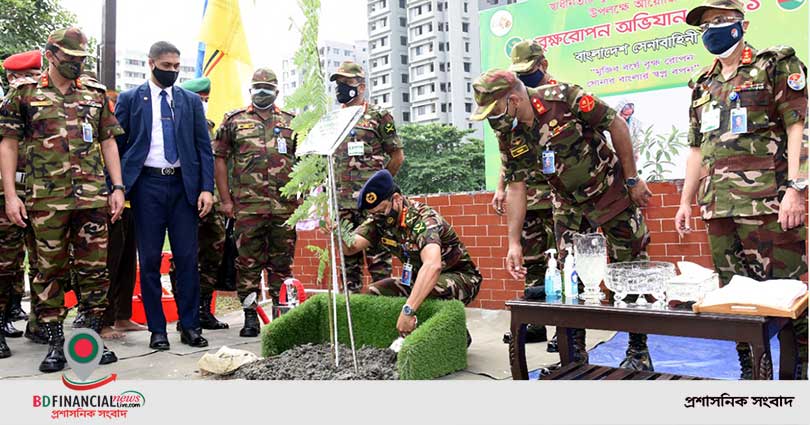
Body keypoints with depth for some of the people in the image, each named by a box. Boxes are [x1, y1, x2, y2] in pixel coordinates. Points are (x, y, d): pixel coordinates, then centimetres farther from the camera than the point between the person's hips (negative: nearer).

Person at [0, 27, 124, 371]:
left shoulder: (96, 95, 12)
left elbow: (109, 143, 13)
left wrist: (117, 187, 4)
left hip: (93, 197, 2)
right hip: (46, 199, -2)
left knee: (95, 268, 4)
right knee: (50, 271, 4)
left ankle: (93, 337, 16)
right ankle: (55, 343, 15)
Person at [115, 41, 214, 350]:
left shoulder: (191, 101, 11)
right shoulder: (130, 99, 6)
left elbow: (204, 147, 8)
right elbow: (116, 145, 4)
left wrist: (206, 188, -3)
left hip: (183, 185, 1)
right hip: (147, 184, -1)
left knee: (187, 258, 1)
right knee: (150, 259, 3)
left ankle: (190, 326, 10)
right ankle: (157, 329, 12)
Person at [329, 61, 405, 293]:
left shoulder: (379, 116, -1)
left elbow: (397, 156, 1)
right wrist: (337, 186, 14)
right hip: (343, 202, 6)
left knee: (377, 256, -3)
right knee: (348, 258, 12)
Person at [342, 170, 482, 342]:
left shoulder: (424, 219, -30)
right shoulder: (378, 219, -7)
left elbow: (433, 266, -48)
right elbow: (351, 247, -20)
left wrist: (408, 310, -55)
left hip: (461, 278, -7)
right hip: (419, 279, 7)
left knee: (430, 289, -37)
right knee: (373, 292, -7)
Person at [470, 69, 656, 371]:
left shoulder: (564, 98, -25)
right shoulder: (508, 135, -9)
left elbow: (616, 125, -16)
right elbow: (515, 188, -4)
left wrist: (632, 179, -12)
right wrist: (514, 243, -7)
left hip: (613, 193, -4)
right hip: (569, 206, 4)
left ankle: (639, 350, 20)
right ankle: (575, 353, 18)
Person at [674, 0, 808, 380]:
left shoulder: (776, 65, 3)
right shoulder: (703, 85, 19)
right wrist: (686, 201, 18)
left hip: (768, 202, -6)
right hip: (719, 205, 6)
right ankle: (750, 371, 22)